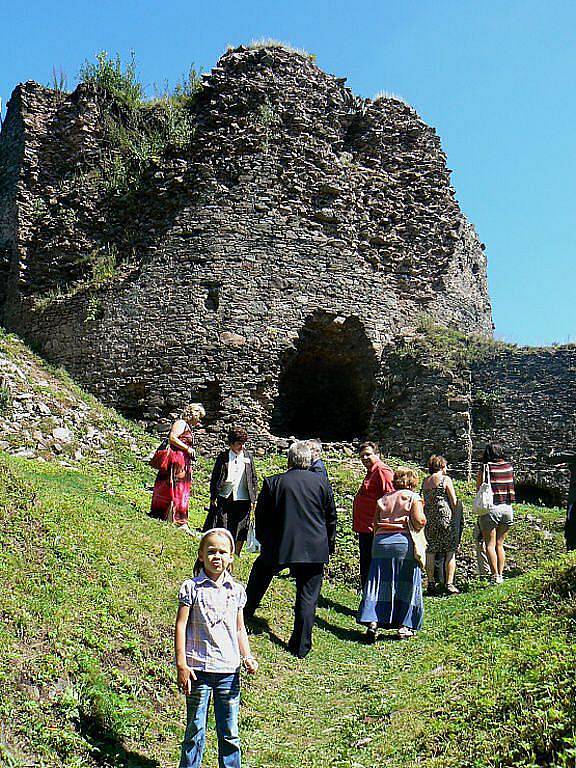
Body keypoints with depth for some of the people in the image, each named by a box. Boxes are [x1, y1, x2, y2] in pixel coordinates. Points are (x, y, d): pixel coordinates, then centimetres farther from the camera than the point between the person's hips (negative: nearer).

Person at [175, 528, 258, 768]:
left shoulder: (236, 590, 6)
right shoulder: (192, 587, -5)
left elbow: (239, 629, 13)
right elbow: (181, 625, -5)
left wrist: (247, 657, 0)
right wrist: (181, 665, -9)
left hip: (229, 670, 3)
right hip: (198, 669, -3)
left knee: (229, 733, 10)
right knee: (195, 729, 8)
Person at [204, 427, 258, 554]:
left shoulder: (248, 456, 4)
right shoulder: (223, 457, -1)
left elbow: (253, 479, 9)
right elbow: (214, 478, 3)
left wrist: (253, 498, 6)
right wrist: (213, 497, -1)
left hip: (243, 500, 1)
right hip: (224, 499, -1)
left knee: (240, 530, 7)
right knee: (220, 529, 4)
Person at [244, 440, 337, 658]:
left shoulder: (273, 483, -4)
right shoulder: (322, 482, -2)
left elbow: (260, 516, 5)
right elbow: (331, 517, 6)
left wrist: (263, 540, 21)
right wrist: (329, 545, 19)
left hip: (278, 546, 0)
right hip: (314, 550, 0)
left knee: (258, 578, 26)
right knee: (307, 598, 8)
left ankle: (242, 617, 40)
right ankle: (300, 647, 12)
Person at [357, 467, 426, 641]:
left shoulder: (383, 499, 16)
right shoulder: (413, 497, 2)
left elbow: (375, 525, 13)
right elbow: (419, 522, -9)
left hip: (381, 542, 3)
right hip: (404, 543, -3)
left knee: (379, 584, 5)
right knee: (405, 585, 7)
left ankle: (372, 621, -6)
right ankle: (403, 626, 9)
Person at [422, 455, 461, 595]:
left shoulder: (425, 481, 12)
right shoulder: (445, 479, -4)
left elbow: (425, 501, 11)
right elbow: (454, 502, -6)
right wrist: (456, 518, 5)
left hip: (429, 518, 5)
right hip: (445, 517, -5)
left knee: (430, 551, 10)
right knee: (450, 551, 2)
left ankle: (431, 583, 13)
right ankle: (449, 584, 0)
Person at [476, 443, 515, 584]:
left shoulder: (484, 469, -5)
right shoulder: (509, 467, 4)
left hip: (490, 509, -4)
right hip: (507, 508, 4)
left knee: (490, 545, 3)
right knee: (500, 544, 13)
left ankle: (495, 575, -1)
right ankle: (500, 574, 12)